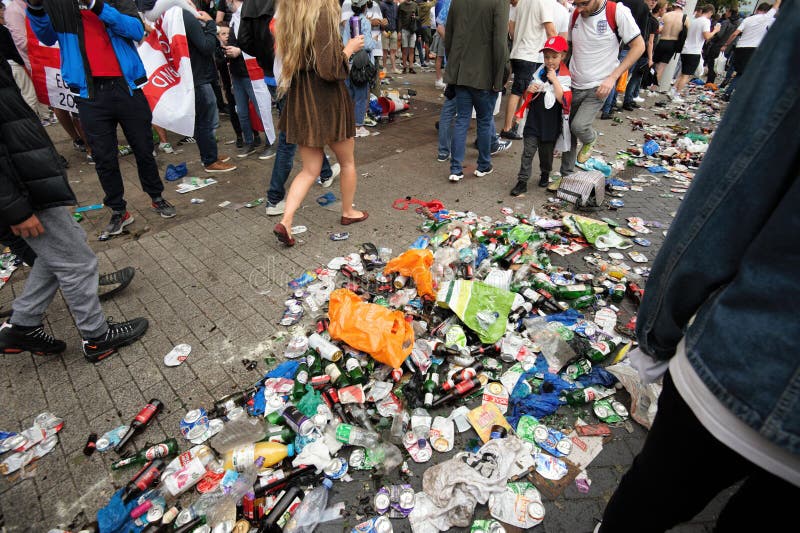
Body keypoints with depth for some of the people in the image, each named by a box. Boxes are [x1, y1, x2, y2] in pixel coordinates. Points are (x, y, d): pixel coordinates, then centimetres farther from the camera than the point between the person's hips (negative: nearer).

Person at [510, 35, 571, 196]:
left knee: (546, 152, 14)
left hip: (551, 123, -2)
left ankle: (545, 174, 39)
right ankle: (522, 181, -1)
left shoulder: (564, 76, -6)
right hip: (534, 119, 2)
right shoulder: (539, 72, 5)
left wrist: (554, 80, -20)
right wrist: (529, 90, -10)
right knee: (528, 152, -4)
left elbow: (564, 100, -18)